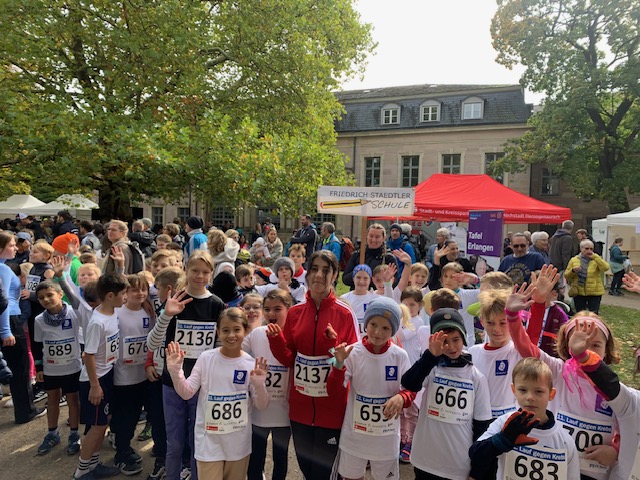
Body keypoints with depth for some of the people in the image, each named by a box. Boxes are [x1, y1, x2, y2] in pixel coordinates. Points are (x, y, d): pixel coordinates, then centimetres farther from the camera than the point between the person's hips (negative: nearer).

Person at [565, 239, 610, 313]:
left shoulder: (596, 259, 2)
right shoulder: (574, 260, 5)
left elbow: (605, 267, -19)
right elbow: (566, 276, 5)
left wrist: (594, 256, -17)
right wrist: (573, 270, -14)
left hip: (594, 293, -1)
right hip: (578, 293, 2)